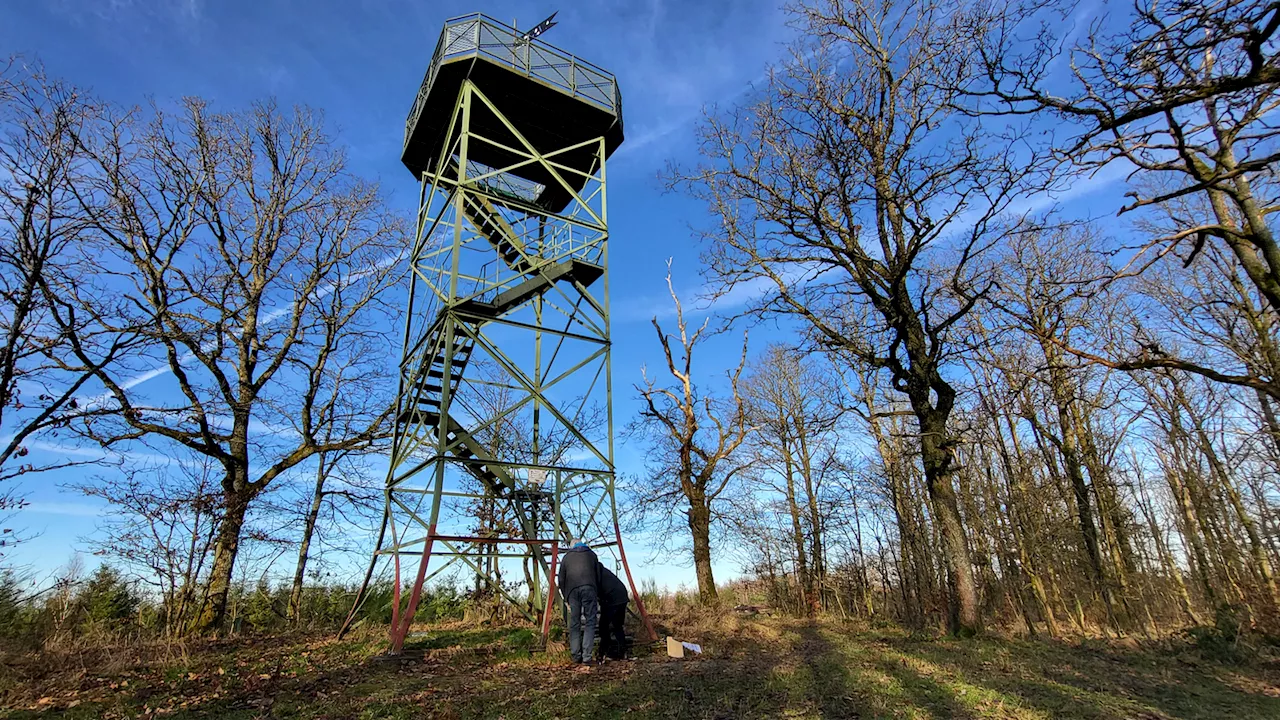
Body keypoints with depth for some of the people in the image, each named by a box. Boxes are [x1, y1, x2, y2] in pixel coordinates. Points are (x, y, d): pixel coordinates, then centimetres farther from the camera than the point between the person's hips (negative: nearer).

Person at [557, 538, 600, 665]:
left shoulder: (567, 557, 24)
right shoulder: (591, 554, 23)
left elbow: (561, 579, 19)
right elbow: (598, 577, 19)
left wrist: (566, 599, 24)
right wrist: (597, 596, 25)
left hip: (572, 590, 1)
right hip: (589, 588, -1)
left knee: (574, 624, 9)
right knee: (589, 622, 2)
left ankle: (576, 656, 9)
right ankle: (586, 657, -5)